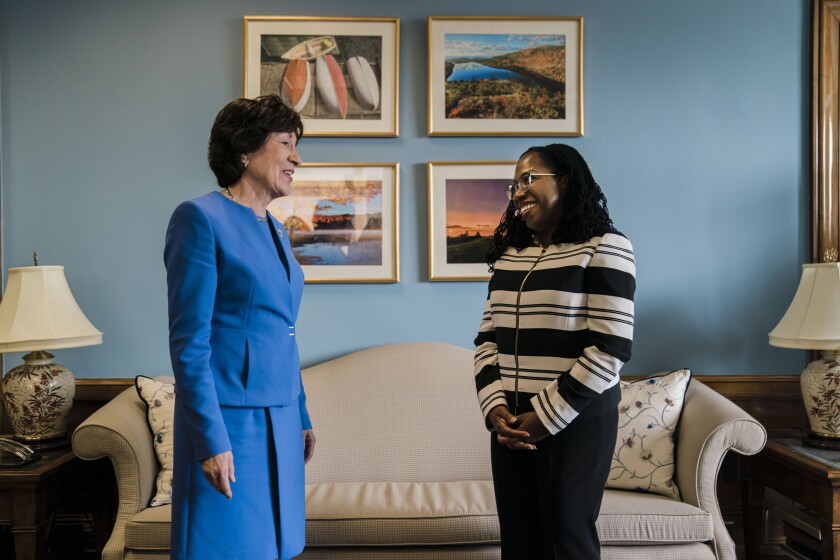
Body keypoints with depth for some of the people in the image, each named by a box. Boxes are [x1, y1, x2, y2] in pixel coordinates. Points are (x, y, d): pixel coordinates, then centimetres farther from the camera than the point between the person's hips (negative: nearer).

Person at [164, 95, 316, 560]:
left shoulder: (276, 230, 12)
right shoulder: (199, 218, -10)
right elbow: (189, 342, -14)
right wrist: (211, 439, -17)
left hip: (280, 427, 8)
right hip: (229, 420, -7)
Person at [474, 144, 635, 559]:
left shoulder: (603, 248, -7)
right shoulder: (508, 254, 12)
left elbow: (610, 349, -15)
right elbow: (487, 339, 11)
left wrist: (547, 417, -15)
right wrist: (495, 408, -4)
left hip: (576, 423, -5)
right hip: (511, 424, 6)